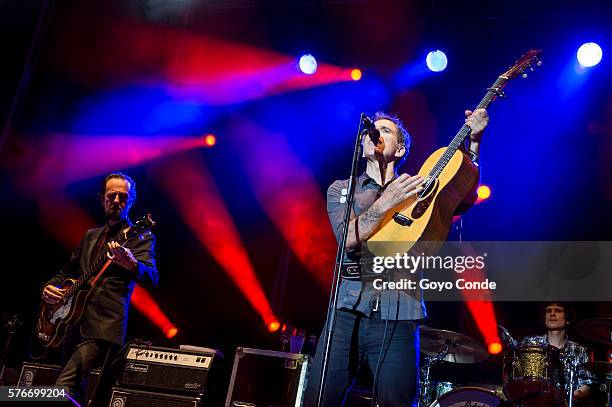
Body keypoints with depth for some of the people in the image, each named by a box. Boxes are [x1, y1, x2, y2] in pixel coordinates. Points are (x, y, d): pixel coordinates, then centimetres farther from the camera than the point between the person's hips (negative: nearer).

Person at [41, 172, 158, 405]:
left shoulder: (140, 237, -1)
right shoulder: (90, 236, 20)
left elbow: (151, 278, -18)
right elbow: (67, 271, 29)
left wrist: (131, 264, -41)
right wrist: (50, 287, 6)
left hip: (103, 330, -7)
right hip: (73, 326, 8)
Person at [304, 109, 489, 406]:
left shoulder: (417, 188, 16)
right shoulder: (341, 189, 12)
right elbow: (348, 238, -5)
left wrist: (473, 140, -6)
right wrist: (387, 202, -17)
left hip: (398, 317, 0)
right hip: (348, 311, 0)